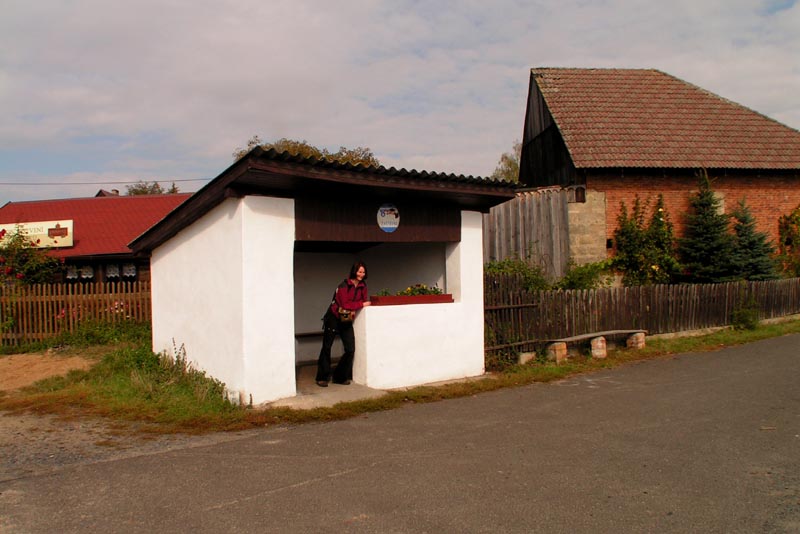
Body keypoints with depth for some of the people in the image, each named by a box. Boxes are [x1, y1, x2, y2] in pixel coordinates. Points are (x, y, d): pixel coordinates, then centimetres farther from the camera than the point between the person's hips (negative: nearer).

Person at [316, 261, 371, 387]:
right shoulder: (344, 286, -20)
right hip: (333, 318, -5)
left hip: (346, 320, 6)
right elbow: (344, 304, -25)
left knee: (350, 349, -2)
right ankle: (322, 378, 13)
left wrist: (354, 309, -18)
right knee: (326, 347, 4)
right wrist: (361, 304, -20)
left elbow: (365, 300, 0)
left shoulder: (363, 286, 0)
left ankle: (340, 376, 13)